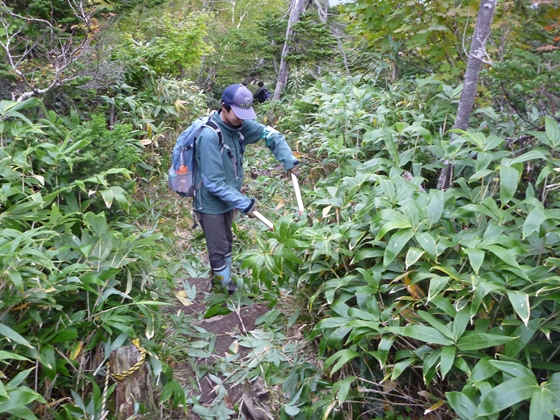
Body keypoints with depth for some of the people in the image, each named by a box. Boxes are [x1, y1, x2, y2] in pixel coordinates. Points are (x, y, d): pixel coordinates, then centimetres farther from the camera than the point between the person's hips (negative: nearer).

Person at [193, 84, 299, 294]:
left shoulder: (240, 125, -9)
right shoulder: (209, 136, -29)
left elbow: (271, 135, 2)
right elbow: (214, 183, -29)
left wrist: (289, 161, -11)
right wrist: (243, 203, -27)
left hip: (228, 199, 7)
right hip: (211, 204, -7)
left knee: (226, 243, 22)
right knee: (219, 249, 6)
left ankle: (221, 280, 42)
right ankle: (225, 290, 25)